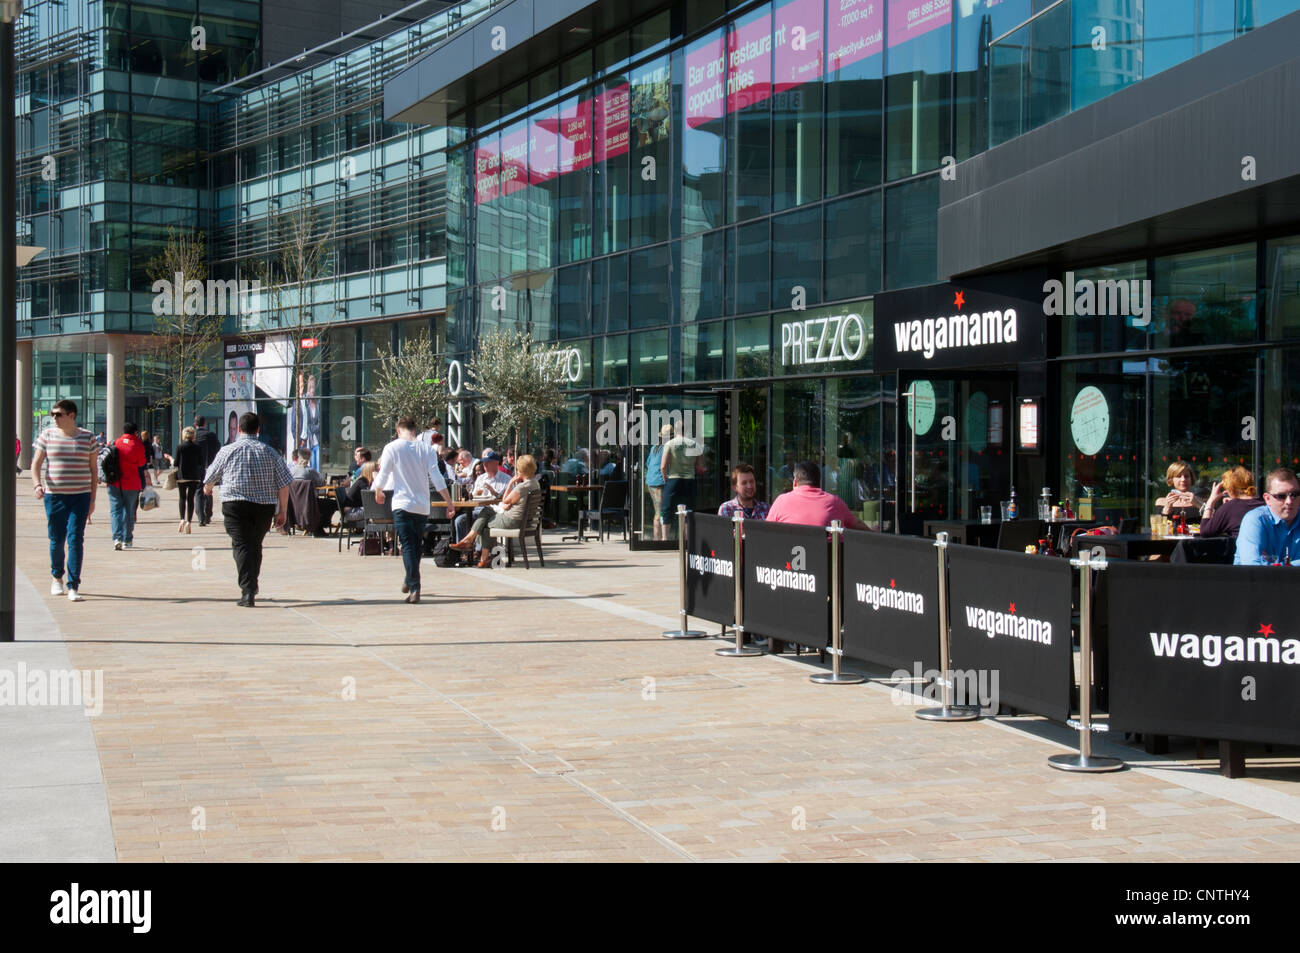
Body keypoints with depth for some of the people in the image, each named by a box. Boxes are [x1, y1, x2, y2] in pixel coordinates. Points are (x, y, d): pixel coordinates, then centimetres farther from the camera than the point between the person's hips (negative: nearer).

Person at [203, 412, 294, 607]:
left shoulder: (227, 450, 1)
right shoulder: (270, 452, 6)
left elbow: (211, 476, 15)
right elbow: (284, 484, 3)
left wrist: (207, 488, 38)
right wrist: (282, 511, 9)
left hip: (235, 504, -3)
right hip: (265, 505, 3)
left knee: (241, 545, -8)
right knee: (255, 545, 18)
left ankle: (247, 591, -22)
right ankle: (252, 585, 33)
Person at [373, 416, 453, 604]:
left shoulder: (392, 448, -3)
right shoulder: (426, 448, 2)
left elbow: (383, 475, 2)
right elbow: (436, 477, -2)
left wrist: (378, 493, 22)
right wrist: (448, 501, 2)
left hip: (402, 505, -3)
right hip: (423, 505, 3)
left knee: (408, 546, -5)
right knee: (416, 546, 17)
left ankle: (414, 588, -16)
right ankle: (409, 582, 30)